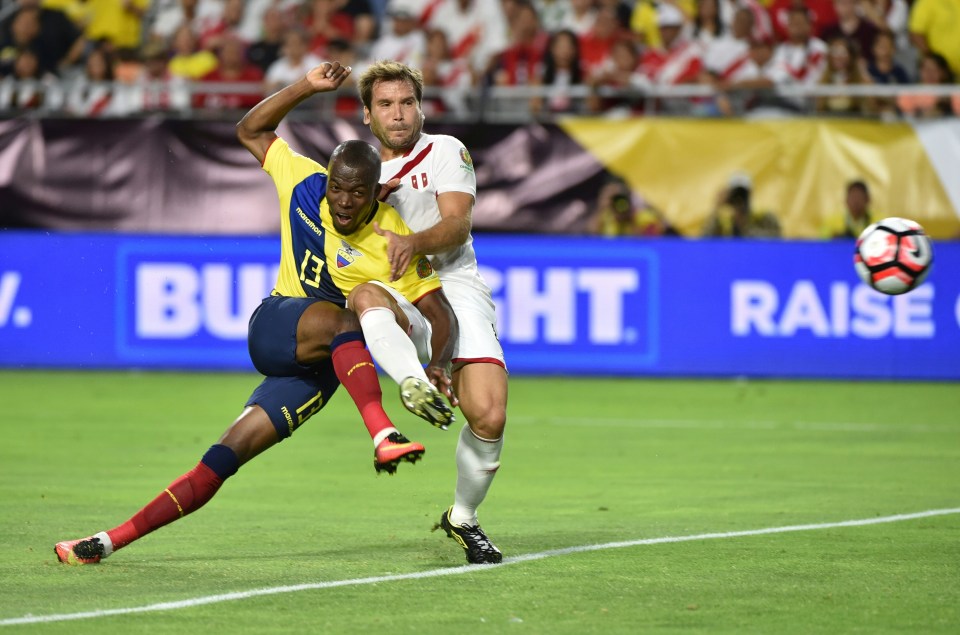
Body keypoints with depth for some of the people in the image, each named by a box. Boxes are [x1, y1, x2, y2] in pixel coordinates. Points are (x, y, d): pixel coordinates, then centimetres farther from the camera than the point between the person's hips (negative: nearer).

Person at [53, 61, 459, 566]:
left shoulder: (396, 243, -14)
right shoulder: (305, 183, -6)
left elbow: (441, 312, -12)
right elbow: (251, 130, 8)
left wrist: (439, 363, -31)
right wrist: (307, 87, -4)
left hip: (320, 365, -2)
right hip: (273, 329, 2)